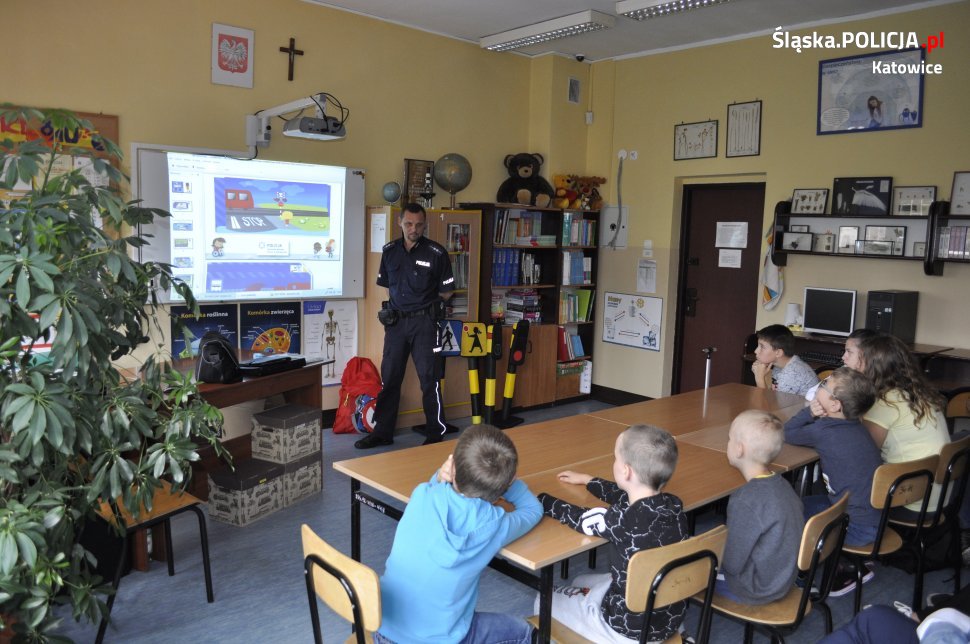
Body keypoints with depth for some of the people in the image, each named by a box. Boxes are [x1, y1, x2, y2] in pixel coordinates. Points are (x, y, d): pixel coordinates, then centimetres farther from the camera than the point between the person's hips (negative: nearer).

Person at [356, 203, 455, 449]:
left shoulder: (436, 253, -7)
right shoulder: (390, 251, 6)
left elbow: (446, 292, 1)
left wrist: (422, 302, 3)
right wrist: (396, 304, 6)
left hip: (424, 320, -4)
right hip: (395, 320, 4)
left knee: (428, 378, -1)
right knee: (389, 377, 10)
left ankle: (436, 434, 10)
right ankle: (382, 432, 20)